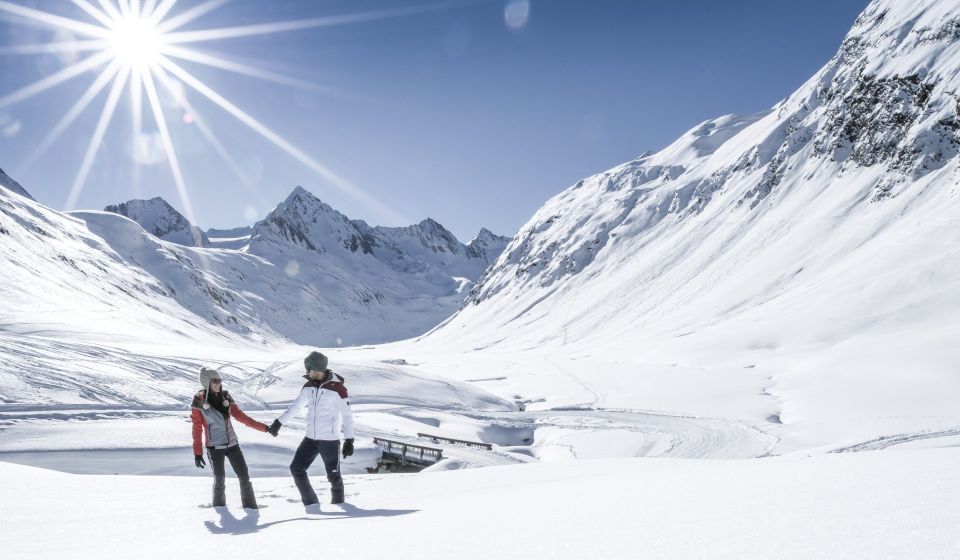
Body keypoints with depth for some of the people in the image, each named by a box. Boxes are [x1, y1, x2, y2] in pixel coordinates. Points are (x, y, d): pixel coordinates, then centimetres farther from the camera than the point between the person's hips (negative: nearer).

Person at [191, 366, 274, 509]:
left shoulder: (226, 398, 4)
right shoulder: (199, 402, -7)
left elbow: (240, 416, 6)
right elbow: (197, 429, -3)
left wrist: (264, 428, 0)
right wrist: (197, 453, -4)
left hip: (232, 444, 4)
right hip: (214, 447, -4)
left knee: (244, 476, 1)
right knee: (219, 479, 3)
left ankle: (250, 506, 11)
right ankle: (219, 506, 26)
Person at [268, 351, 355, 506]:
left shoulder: (337, 388, -14)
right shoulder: (309, 386, 4)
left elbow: (347, 415, -12)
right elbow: (295, 406, 16)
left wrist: (349, 440, -16)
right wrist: (279, 422, 15)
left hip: (330, 440, -6)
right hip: (311, 438, 7)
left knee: (333, 476, -1)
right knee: (296, 469, 6)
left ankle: (338, 504, 20)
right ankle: (311, 503, 18)